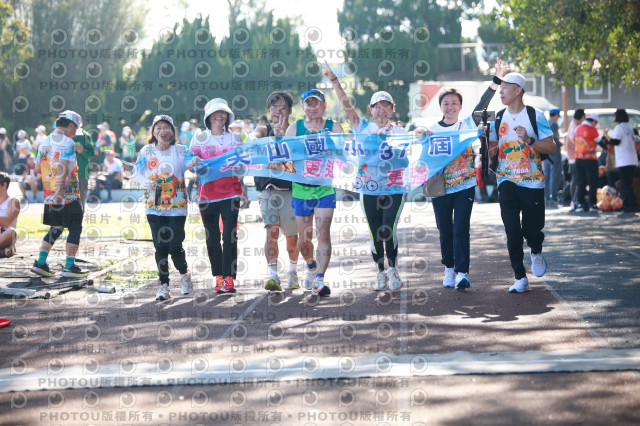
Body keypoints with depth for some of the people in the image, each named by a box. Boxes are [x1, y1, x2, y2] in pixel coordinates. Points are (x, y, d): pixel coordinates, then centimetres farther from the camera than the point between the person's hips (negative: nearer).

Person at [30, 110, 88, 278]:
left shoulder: (44, 143, 10)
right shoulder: (67, 143, -12)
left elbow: (37, 168, 14)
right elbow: (63, 166, -23)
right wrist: (60, 190, -28)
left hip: (49, 197, 7)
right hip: (69, 195, -7)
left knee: (56, 229, 16)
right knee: (75, 229, 3)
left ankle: (40, 262, 9)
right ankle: (69, 266, 2)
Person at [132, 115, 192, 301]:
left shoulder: (181, 150, 2)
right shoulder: (146, 151, 7)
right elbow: (136, 174, 5)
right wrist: (144, 182, -17)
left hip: (177, 206, -2)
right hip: (154, 207, 2)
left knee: (175, 246, -7)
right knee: (160, 247, -1)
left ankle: (184, 273, 22)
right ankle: (164, 285, 9)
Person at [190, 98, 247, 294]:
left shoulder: (235, 138, 10)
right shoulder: (199, 139, 8)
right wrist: (195, 163, -14)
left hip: (230, 193, -1)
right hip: (207, 195, 1)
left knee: (229, 236, -9)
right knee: (212, 238, 4)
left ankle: (228, 278, -8)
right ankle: (218, 277, 14)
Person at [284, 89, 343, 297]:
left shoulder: (334, 127, 4)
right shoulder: (294, 128, 6)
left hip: (326, 187, -2)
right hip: (301, 187, 2)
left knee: (323, 232, -14)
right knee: (304, 238, 8)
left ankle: (319, 279, -14)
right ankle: (311, 267, 37)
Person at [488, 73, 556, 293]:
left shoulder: (535, 116, -4)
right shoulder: (498, 118, 8)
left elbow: (551, 147, -7)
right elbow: (492, 147, 15)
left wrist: (529, 140, -21)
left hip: (532, 182, -3)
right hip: (507, 182, 3)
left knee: (531, 229, -1)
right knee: (512, 232, -3)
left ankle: (536, 252, 35)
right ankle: (520, 278, 4)